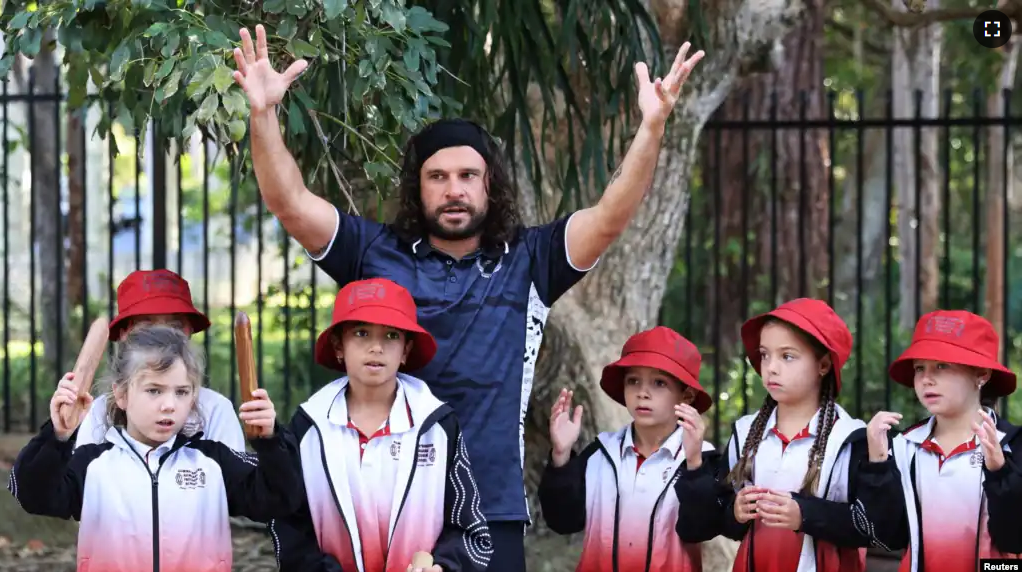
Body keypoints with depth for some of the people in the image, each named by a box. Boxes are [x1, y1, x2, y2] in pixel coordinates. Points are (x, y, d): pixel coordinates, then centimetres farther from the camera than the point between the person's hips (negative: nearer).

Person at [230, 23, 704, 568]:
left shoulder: (526, 262, 8)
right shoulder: (376, 253, 8)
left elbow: (611, 217, -2)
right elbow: (289, 203, 0)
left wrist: (652, 127, -15)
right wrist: (263, 113, -13)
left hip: (490, 513, 0)